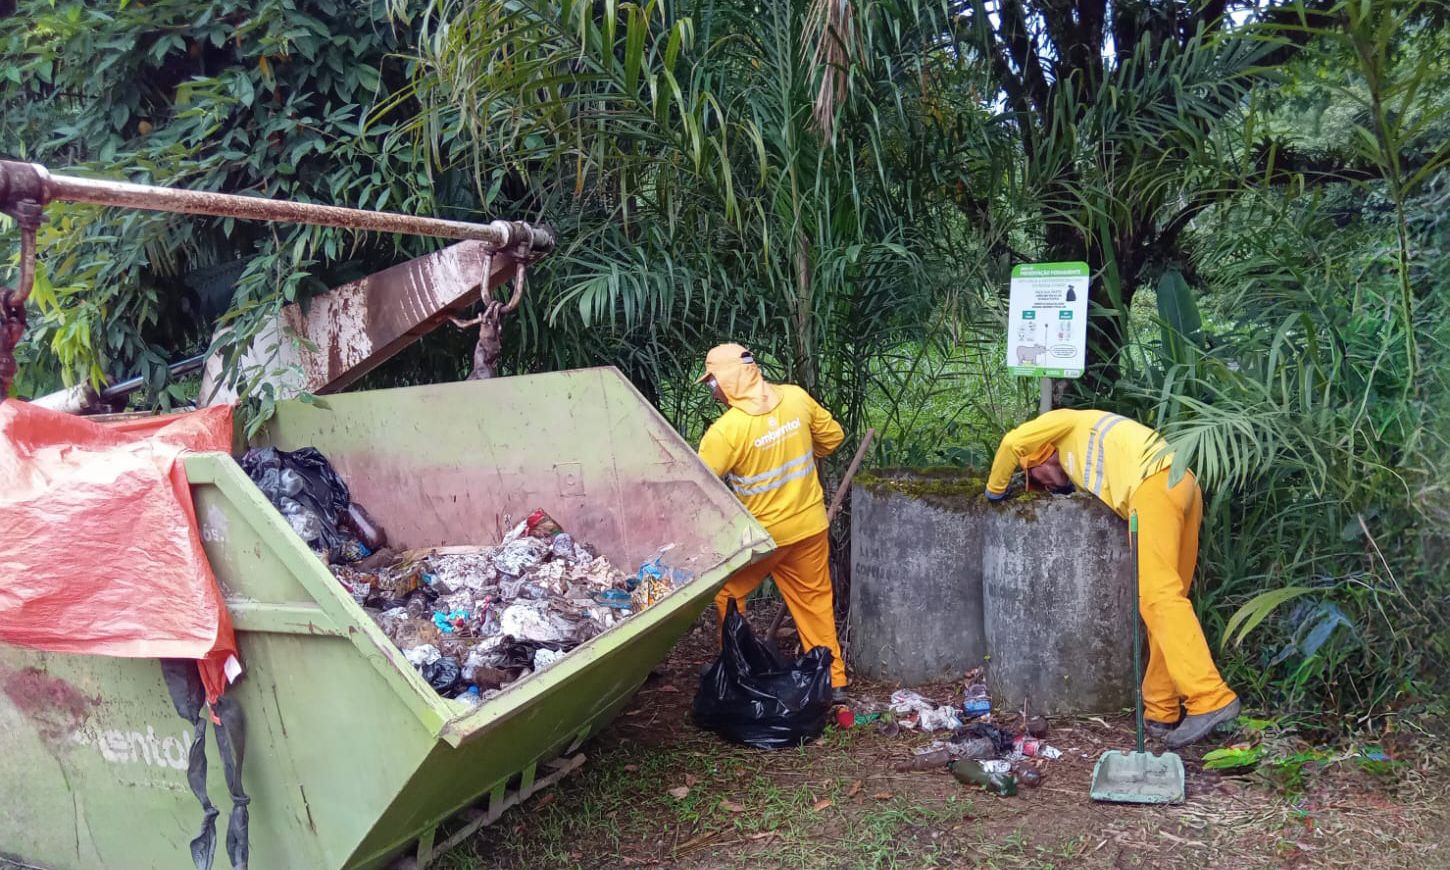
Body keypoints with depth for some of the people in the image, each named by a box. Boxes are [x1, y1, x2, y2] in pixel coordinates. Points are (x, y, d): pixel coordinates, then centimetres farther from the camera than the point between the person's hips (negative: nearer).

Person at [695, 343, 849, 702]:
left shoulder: (726, 430, -23)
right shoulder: (796, 397, -7)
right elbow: (832, 436, 7)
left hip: (761, 534, -5)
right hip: (811, 524, 5)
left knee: (727, 594, 16)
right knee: (815, 599, 15)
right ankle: (834, 681, 20)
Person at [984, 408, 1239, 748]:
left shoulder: (1069, 422, 17)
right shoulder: (1084, 465, 39)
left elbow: (1013, 442, 5)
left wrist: (995, 490, 18)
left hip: (1156, 484, -10)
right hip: (1184, 484, 10)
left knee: (1159, 595, -18)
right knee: (1165, 596, 8)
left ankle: (1210, 699, -27)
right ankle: (1161, 713, 9)